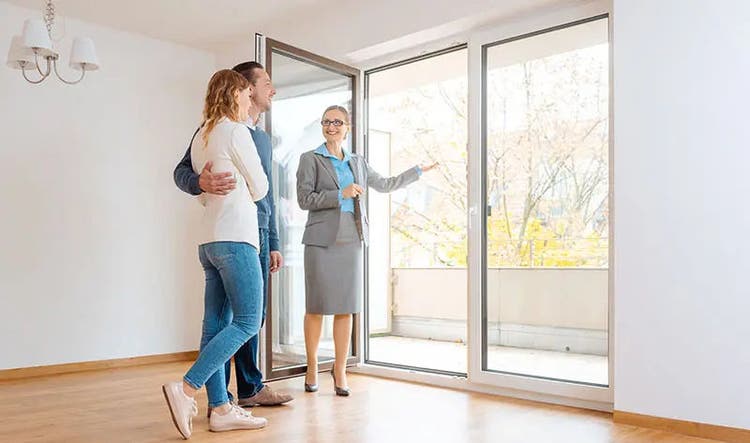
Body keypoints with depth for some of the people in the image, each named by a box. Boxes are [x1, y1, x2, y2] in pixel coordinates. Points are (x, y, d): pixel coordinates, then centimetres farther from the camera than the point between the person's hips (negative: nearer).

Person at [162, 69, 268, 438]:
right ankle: (186, 389, -12)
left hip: (209, 240, 9)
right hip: (235, 238, -9)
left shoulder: (201, 137, 18)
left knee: (215, 324, 5)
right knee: (247, 322, -6)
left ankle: (220, 409, 8)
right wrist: (247, 189, 20)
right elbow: (259, 188, -1)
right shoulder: (235, 132, -7)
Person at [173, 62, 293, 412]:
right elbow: (181, 171, -6)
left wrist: (273, 245, 20)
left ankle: (250, 388, 23)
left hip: (258, 236, 8)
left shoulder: (264, 139, 22)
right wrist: (202, 182, -31)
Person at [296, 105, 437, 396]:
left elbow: (384, 185, 28)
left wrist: (418, 171, 31)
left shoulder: (357, 163, 17)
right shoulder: (310, 159, 3)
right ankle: (312, 369, 15)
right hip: (321, 241, -4)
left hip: (351, 241, 4)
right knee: (316, 307, 0)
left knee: (346, 308, 3)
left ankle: (340, 370, 13)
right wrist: (341, 194, -14)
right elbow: (304, 199, -6)